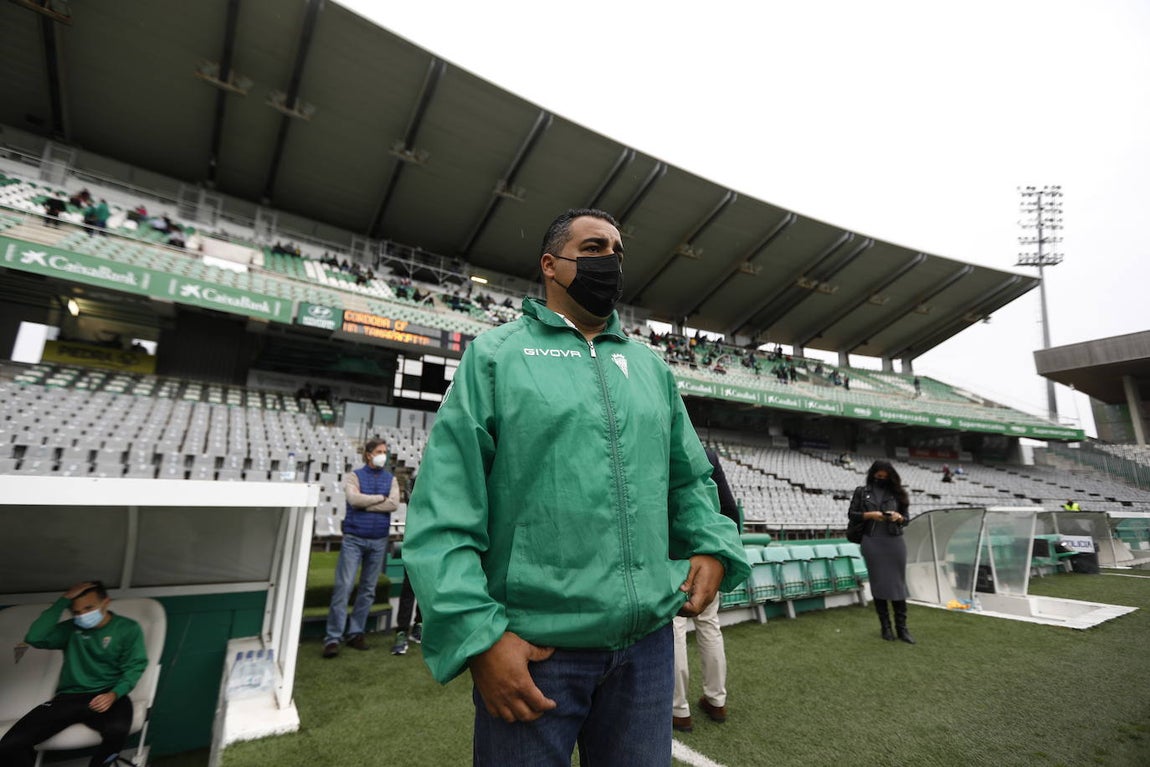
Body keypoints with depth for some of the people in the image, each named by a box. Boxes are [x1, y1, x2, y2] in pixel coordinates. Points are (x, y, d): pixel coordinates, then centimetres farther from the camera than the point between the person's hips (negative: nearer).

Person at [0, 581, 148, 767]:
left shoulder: (128, 628, 3)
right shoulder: (71, 628, 12)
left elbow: (134, 667, 0)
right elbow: (35, 638, -8)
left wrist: (114, 694, -19)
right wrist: (63, 601, -6)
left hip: (106, 696, -3)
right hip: (68, 697, 3)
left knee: (117, 730, -36)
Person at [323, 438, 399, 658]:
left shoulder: (391, 479, 7)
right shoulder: (354, 476, 1)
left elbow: (394, 504, -9)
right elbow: (354, 499, -17)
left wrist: (365, 504, -12)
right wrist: (381, 498, -8)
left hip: (378, 541, 3)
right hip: (353, 539, -3)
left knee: (368, 590, 9)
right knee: (343, 587, -6)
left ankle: (355, 633, 21)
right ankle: (333, 638, 2)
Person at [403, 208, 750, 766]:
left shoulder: (651, 366, 12)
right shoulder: (496, 354, -3)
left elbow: (689, 478, 17)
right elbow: (445, 507, -9)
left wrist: (712, 545, 0)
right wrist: (478, 633, -16)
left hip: (648, 639, 5)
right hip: (532, 646, -4)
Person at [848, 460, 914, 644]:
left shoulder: (896, 492, 8)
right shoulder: (861, 491, 4)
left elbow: (906, 518, 12)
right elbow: (851, 513, 4)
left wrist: (899, 517, -10)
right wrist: (870, 514, -11)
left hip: (895, 542, 1)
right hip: (872, 543, -1)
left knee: (898, 583, 4)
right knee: (878, 583, 5)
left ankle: (902, 627, 14)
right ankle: (885, 626, 15)